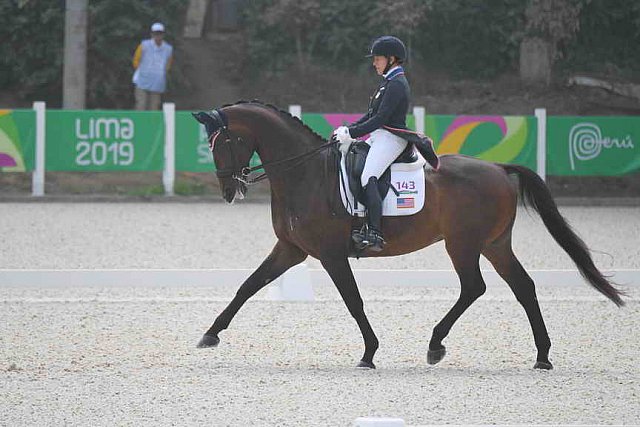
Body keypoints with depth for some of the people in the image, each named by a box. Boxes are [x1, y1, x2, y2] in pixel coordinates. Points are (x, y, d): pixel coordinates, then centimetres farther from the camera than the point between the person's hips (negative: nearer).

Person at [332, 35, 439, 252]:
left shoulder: (397, 85, -14)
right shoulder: (388, 83, 19)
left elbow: (380, 118, -19)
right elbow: (371, 115, 21)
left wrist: (351, 133, -18)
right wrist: (348, 129, 9)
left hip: (391, 138, -11)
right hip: (378, 137, 11)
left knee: (368, 178, -26)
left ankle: (374, 234, -34)